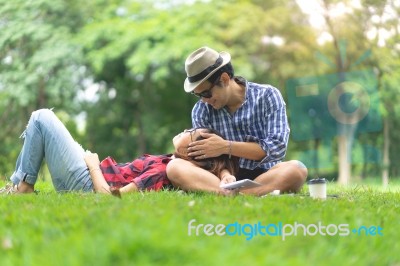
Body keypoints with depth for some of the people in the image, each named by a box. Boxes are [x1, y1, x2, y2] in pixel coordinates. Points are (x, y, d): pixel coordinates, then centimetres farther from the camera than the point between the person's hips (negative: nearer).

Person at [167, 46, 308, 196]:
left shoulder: (267, 96, 0)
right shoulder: (201, 110, 6)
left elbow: (277, 147, -9)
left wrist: (226, 147, -15)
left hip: (264, 178, -1)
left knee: (296, 169, -33)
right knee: (175, 167, -25)